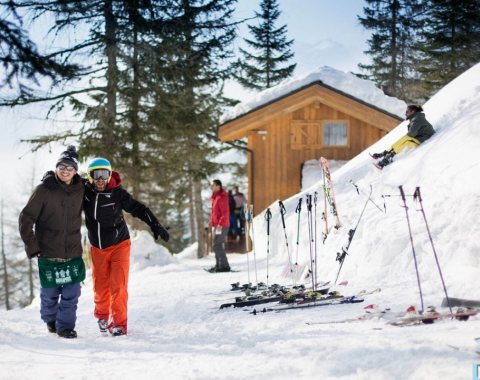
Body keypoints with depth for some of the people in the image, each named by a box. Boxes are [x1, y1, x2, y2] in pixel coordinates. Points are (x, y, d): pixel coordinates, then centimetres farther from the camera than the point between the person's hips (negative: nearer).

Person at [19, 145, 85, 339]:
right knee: (50, 292, 5)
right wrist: (31, 246, -7)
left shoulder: (79, 190, 3)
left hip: (73, 252, 2)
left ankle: (66, 325, 9)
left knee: (72, 292, -3)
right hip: (48, 252, -2)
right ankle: (50, 319, 30)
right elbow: (26, 218, -4)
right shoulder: (44, 189, -7)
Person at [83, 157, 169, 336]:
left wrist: (155, 225, -25)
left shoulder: (117, 193, -15)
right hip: (97, 248, 3)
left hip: (119, 245, -3)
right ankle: (102, 315, 36)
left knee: (118, 285, -10)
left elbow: (138, 209, -14)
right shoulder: (85, 191, -8)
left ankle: (118, 322, -2)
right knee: (100, 286, 11)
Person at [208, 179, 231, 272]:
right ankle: (219, 265, 18)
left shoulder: (222, 197, -15)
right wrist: (212, 223, 20)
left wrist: (220, 224, -26)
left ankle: (224, 265, -11)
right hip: (216, 225, 10)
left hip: (221, 226, -10)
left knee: (217, 245, -13)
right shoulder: (215, 197, 16)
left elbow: (225, 212, -21)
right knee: (218, 245, 12)